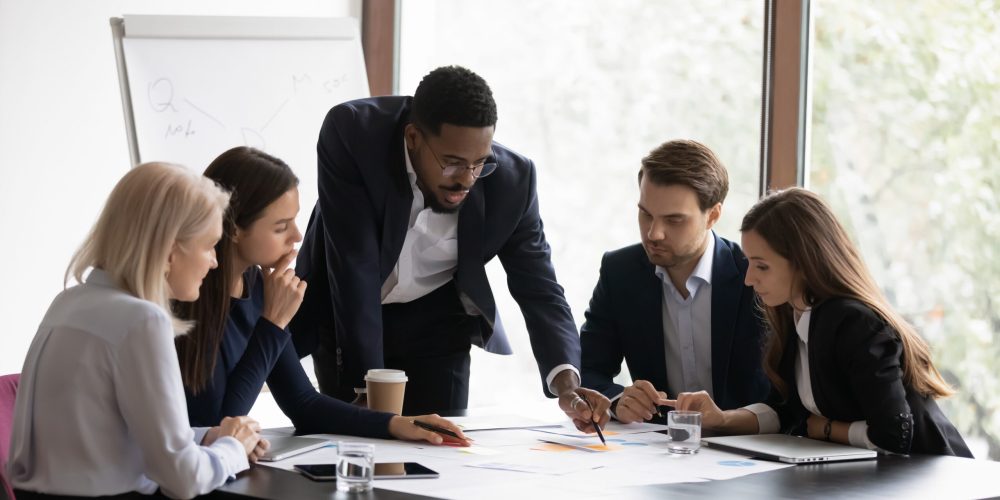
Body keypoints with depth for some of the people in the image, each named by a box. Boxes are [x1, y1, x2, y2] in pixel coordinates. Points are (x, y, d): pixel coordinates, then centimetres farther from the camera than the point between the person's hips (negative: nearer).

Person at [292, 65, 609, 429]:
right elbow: (353, 266, -31)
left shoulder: (512, 178, -22)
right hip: (346, 314, -2)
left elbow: (538, 288, -15)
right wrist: (366, 386, -32)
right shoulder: (351, 134, -30)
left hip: (436, 321, 2)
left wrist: (566, 383, -33)